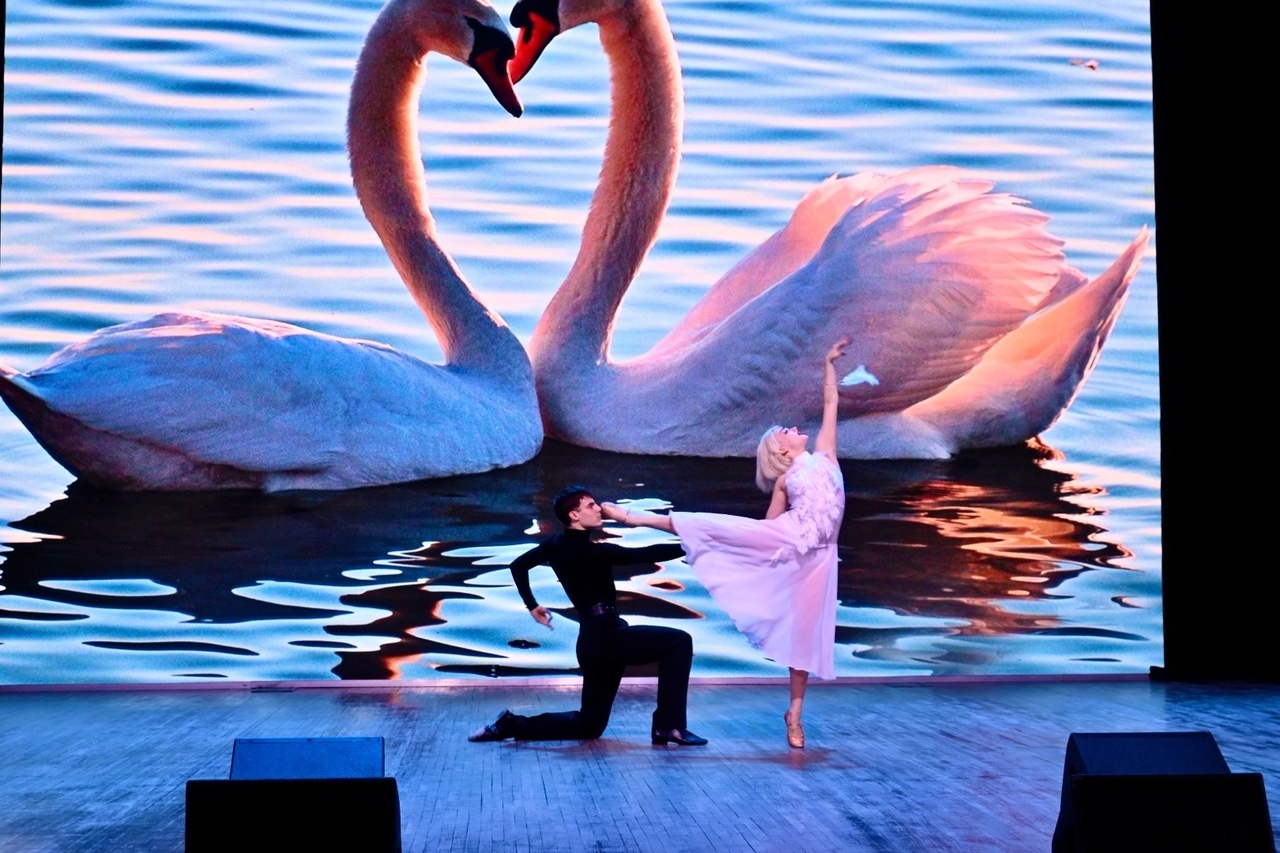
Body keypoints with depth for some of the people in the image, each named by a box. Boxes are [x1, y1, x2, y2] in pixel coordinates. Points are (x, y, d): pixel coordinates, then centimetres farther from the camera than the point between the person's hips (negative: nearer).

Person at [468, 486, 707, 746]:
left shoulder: (557, 544, 10)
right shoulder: (592, 551, -14)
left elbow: (518, 565, 21)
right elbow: (644, 555, -21)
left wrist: (532, 605, 26)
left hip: (592, 641, 9)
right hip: (606, 637, -9)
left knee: (590, 725, 17)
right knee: (678, 642, -12)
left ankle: (513, 724, 11)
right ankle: (669, 726, -13)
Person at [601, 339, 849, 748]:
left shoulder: (823, 453, 16)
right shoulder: (784, 481, 13)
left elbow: (830, 401, 16)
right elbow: (768, 523, 15)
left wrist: (829, 363, 15)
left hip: (817, 552, 0)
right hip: (786, 536, 0)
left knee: (807, 629, 0)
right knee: (711, 525, -9)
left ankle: (794, 713, 7)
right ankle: (635, 518, 1)